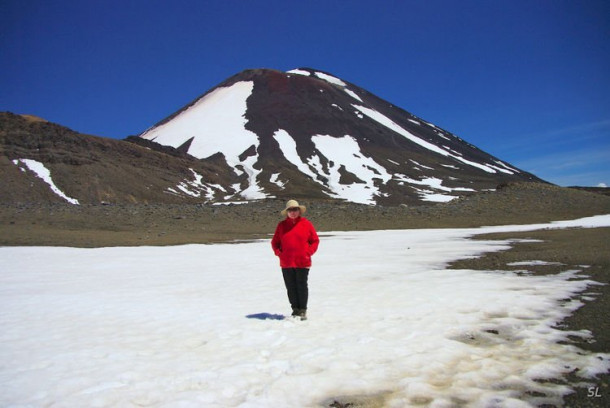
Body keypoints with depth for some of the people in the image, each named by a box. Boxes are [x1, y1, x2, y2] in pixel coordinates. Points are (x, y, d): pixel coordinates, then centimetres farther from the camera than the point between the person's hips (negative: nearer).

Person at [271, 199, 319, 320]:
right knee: (291, 287, 8)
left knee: (302, 286, 3)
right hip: (286, 263, 2)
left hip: (303, 262, -2)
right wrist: (278, 252, 0)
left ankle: (303, 310, 14)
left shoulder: (306, 224, 1)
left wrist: (308, 252, -5)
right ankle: (295, 309, 20)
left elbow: (315, 240, 6)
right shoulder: (281, 225, 6)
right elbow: (274, 242, 14)